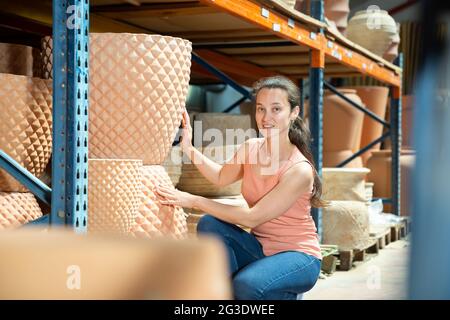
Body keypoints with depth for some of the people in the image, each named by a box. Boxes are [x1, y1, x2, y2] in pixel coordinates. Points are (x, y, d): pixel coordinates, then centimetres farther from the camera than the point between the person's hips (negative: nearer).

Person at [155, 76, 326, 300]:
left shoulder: (299, 170, -24)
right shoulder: (250, 148, -4)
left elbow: (252, 218, -24)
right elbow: (221, 177, 17)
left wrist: (193, 201, -24)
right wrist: (189, 148, 1)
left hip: (296, 255, -6)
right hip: (260, 246, 6)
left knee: (247, 285, -33)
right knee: (209, 225, -18)